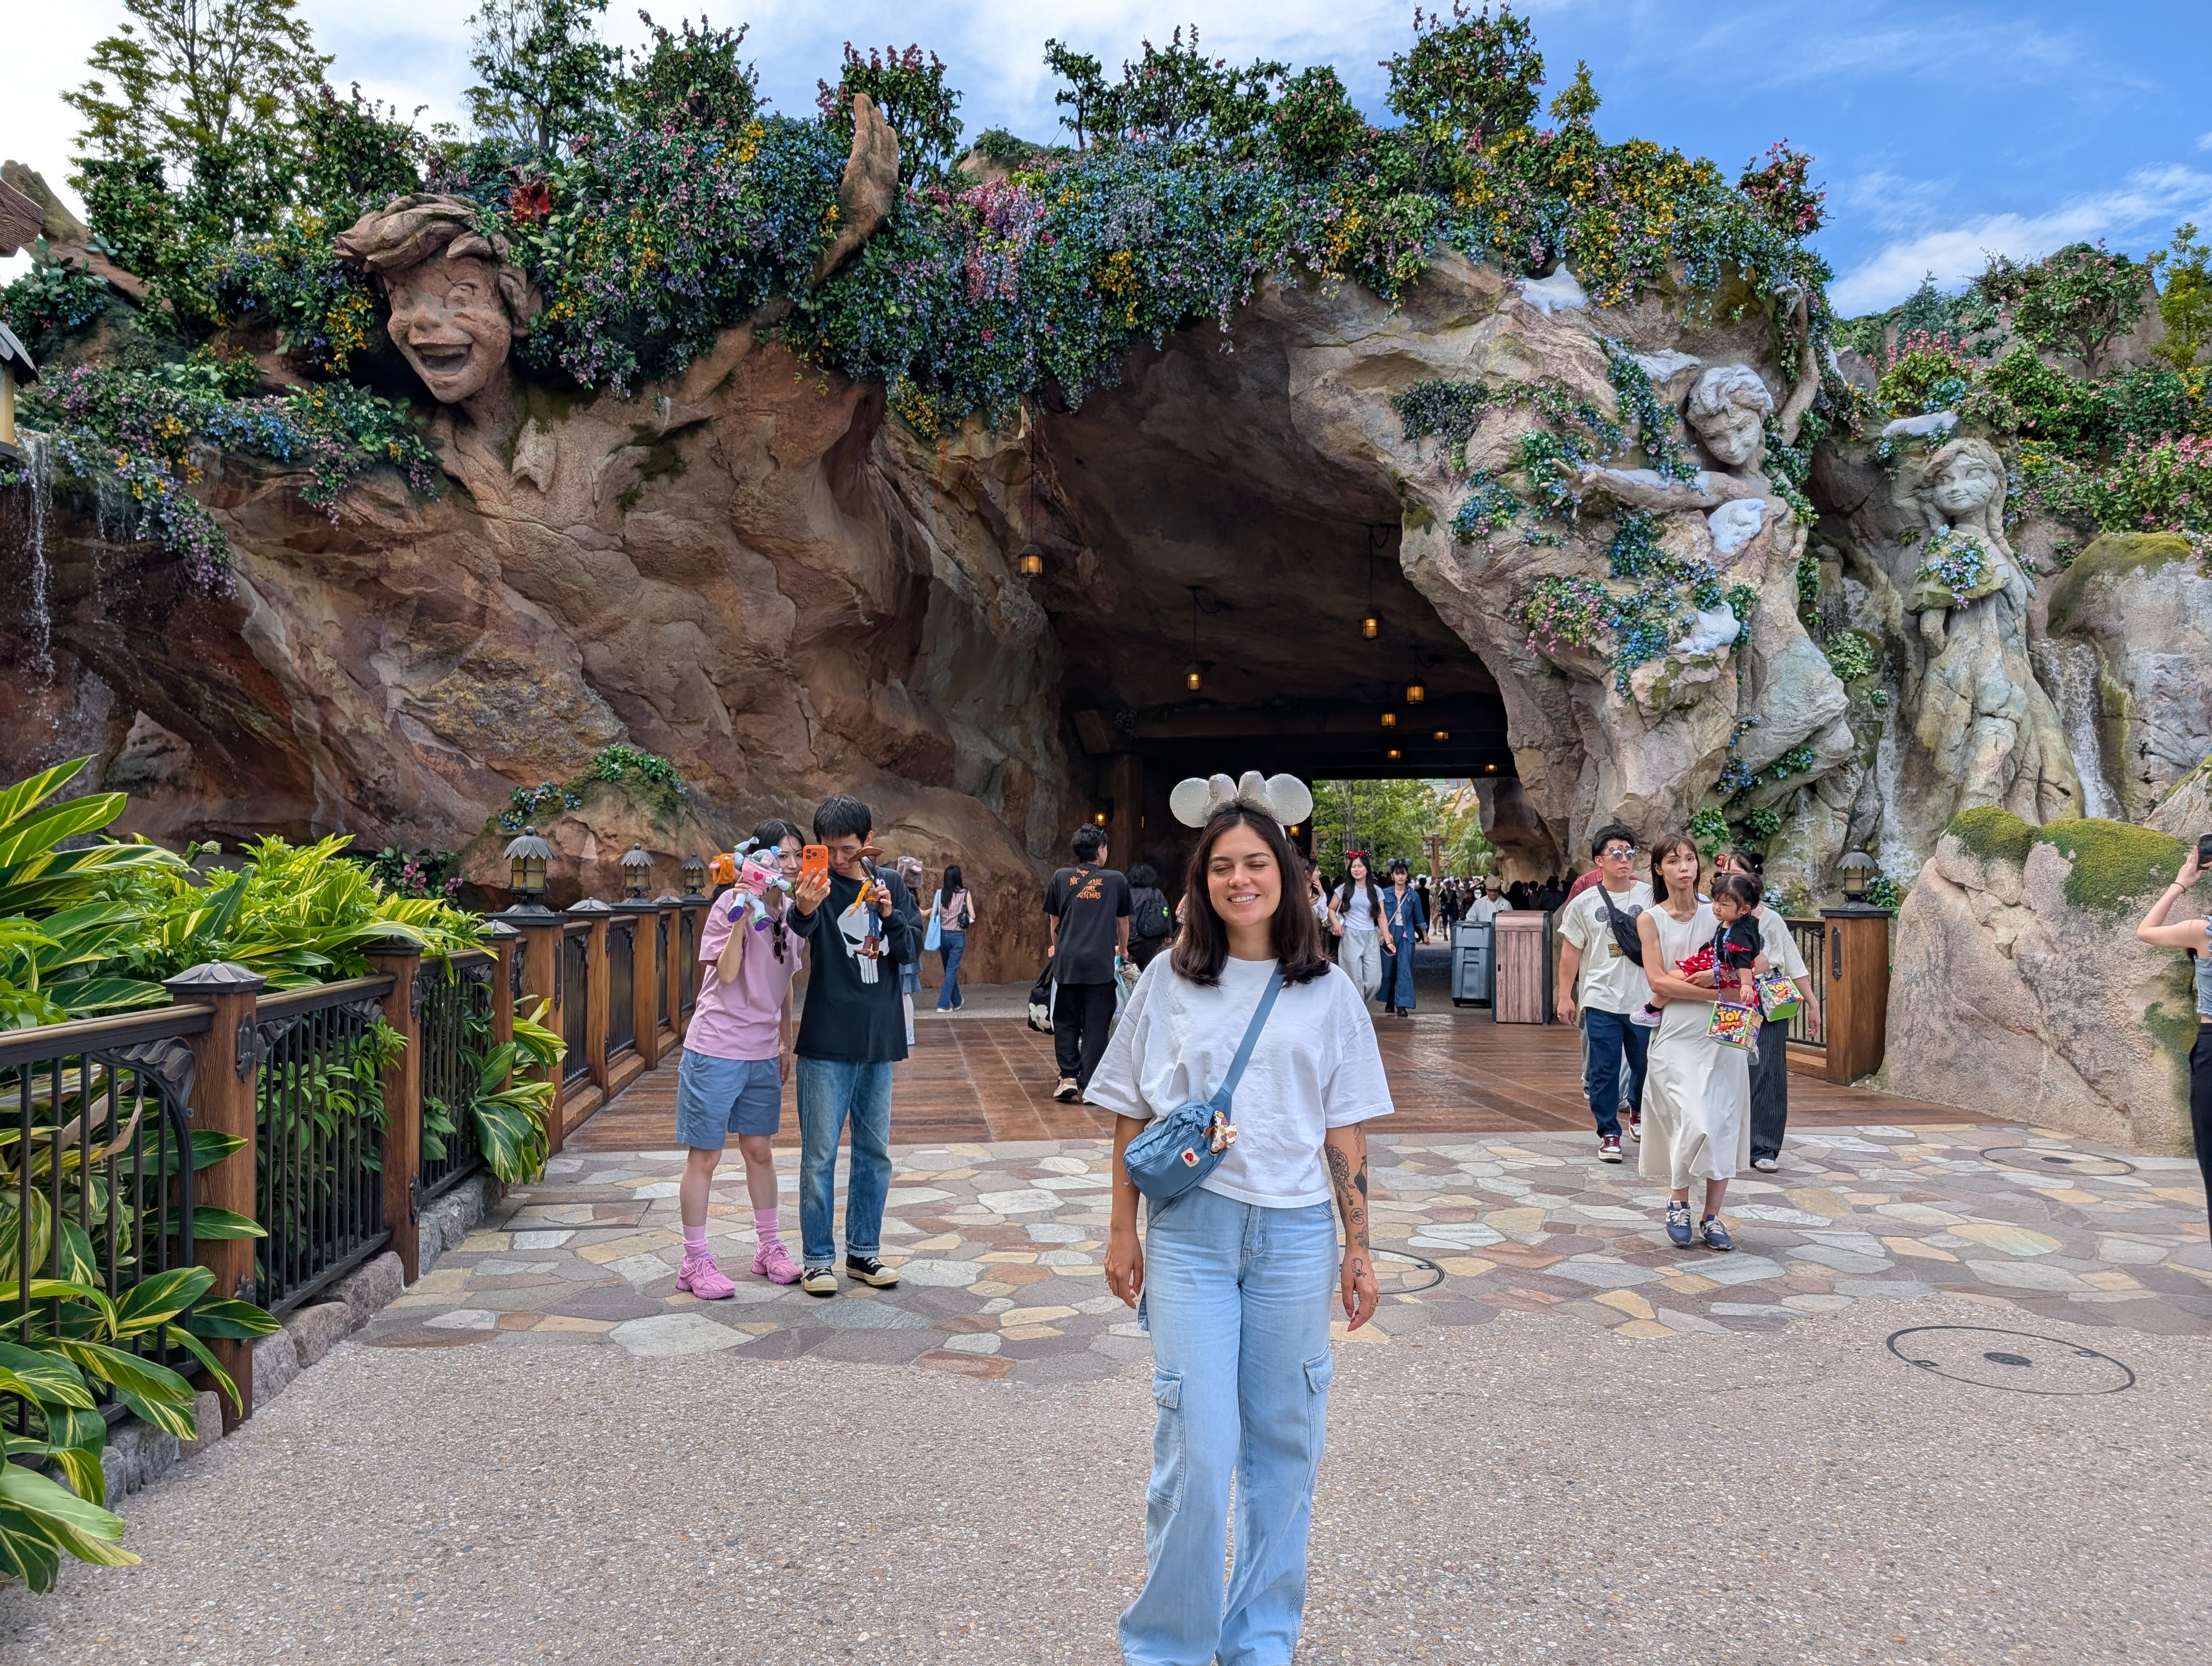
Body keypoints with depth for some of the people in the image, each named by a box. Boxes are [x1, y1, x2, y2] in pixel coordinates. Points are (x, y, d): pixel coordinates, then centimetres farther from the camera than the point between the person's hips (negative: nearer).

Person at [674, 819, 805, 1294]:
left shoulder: (791, 912, 7)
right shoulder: (732, 903, -13)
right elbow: (726, 974, -23)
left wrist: (786, 1043, 18)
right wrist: (743, 916, -31)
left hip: (763, 1053, 6)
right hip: (716, 1049, -6)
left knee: (759, 1150, 16)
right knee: (705, 1156, 3)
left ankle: (769, 1247, 28)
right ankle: (695, 1261, 13)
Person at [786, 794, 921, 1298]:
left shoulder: (890, 885, 6)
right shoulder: (818, 884, -8)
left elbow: (913, 950, 0)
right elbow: (800, 925, -30)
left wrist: (890, 916, -18)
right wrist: (802, 909, -53)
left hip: (880, 1041, 5)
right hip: (827, 1043, -4)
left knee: (875, 1153, 12)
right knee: (820, 1155, 2)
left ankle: (863, 1251, 25)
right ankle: (817, 1259, 14)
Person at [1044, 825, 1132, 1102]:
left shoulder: (1061, 878, 5)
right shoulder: (1116, 881, 4)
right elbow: (1123, 921, 17)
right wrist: (1122, 950, 35)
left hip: (1068, 960, 1)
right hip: (1101, 963, -1)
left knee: (1066, 1021, 13)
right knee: (1096, 1025, 4)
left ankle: (1068, 1077, 5)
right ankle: (1089, 1085, 4)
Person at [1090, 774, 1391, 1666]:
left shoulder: (1327, 990, 4)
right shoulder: (1170, 979, 2)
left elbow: (1345, 1128, 5)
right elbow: (1133, 1114, 6)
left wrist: (1358, 1247, 4)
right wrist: (1122, 1230, 4)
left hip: (1294, 1233, 1)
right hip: (1191, 1230, -1)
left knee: (1282, 1444, 10)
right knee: (1196, 1447, -3)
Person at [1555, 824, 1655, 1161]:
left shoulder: (1651, 896, 1)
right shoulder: (1584, 903, 2)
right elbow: (1571, 951, 6)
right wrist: (1565, 995, 3)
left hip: (1644, 999, 1)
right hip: (1601, 1000, -1)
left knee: (1646, 1064, 10)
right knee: (1604, 1070, 0)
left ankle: (1639, 1114, 38)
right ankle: (1609, 1134, 11)